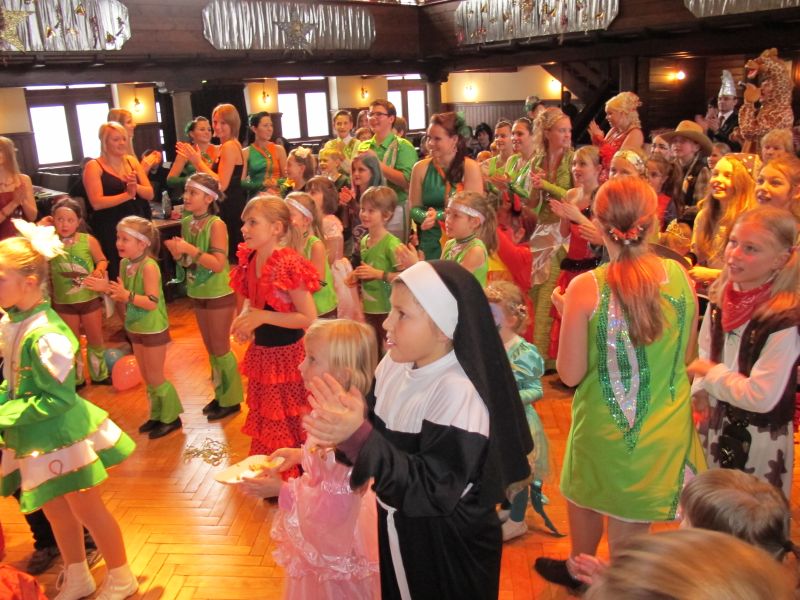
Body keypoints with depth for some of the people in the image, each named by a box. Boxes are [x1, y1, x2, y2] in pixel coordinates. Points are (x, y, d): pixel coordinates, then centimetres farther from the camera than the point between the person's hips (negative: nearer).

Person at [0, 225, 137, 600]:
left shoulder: (46, 335, -28)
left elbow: (57, 398, -24)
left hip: (60, 435, -8)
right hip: (33, 437, 8)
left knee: (86, 509, 9)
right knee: (56, 511, 21)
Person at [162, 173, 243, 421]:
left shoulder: (216, 225, -18)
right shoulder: (186, 222, 2)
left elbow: (218, 264, -24)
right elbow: (188, 261, 10)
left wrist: (191, 249, -28)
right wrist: (178, 254, -10)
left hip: (219, 295, -7)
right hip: (198, 293, 7)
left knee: (221, 348, 3)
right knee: (210, 348, 15)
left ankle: (231, 400, 17)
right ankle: (220, 395, 28)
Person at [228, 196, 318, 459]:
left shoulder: (289, 265, -22)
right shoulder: (249, 260, 0)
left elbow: (310, 319, -22)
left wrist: (263, 317, -24)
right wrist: (244, 318, -7)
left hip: (286, 354, -8)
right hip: (260, 352, 8)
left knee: (288, 424, 7)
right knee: (264, 422, 22)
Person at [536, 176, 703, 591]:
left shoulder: (586, 288, -20)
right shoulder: (681, 277, -9)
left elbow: (570, 374, -14)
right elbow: (687, 355, 4)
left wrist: (566, 314, -1)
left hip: (605, 428, -2)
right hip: (666, 428, 2)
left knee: (584, 495, 26)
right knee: (631, 526, 17)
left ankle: (578, 569, 52)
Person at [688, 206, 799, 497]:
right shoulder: (722, 298, -5)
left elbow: (760, 396, -26)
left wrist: (710, 373, -15)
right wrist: (701, 390, -6)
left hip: (759, 438, -6)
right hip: (717, 423, 6)